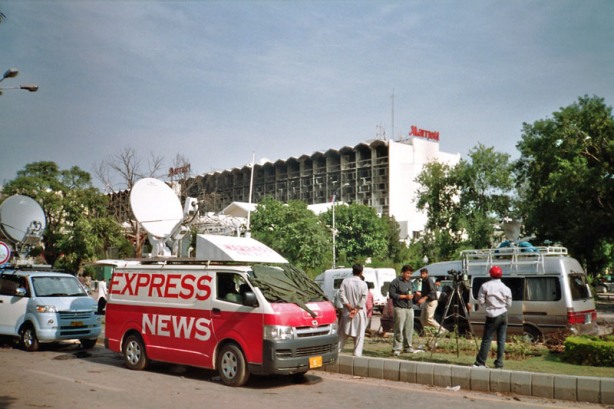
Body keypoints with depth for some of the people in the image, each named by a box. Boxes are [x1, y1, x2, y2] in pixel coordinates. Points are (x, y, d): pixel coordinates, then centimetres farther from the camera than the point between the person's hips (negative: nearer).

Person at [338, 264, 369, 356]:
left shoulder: (345, 281, -2)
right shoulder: (363, 284, -8)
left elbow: (341, 294, -8)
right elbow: (364, 299, -12)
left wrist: (349, 306, -7)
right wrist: (356, 309, -10)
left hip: (347, 312, 2)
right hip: (359, 313, -2)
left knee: (343, 332, 13)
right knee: (359, 333, 5)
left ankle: (337, 349, 15)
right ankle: (357, 353, 2)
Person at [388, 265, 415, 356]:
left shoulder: (409, 282, 19)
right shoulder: (396, 282, -5)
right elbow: (391, 294, -11)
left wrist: (412, 295, 8)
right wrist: (404, 296, -12)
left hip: (410, 308, 7)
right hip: (400, 308, -7)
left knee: (409, 329, 6)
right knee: (399, 330, -8)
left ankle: (408, 346, 17)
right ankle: (396, 348, -5)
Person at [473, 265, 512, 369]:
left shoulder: (485, 286, -8)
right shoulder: (506, 288, 2)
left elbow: (480, 301, -7)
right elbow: (509, 304, 7)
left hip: (492, 316, -3)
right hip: (503, 315, 3)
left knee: (487, 339, -1)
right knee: (501, 339, 9)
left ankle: (480, 363, 0)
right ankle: (499, 363, 11)